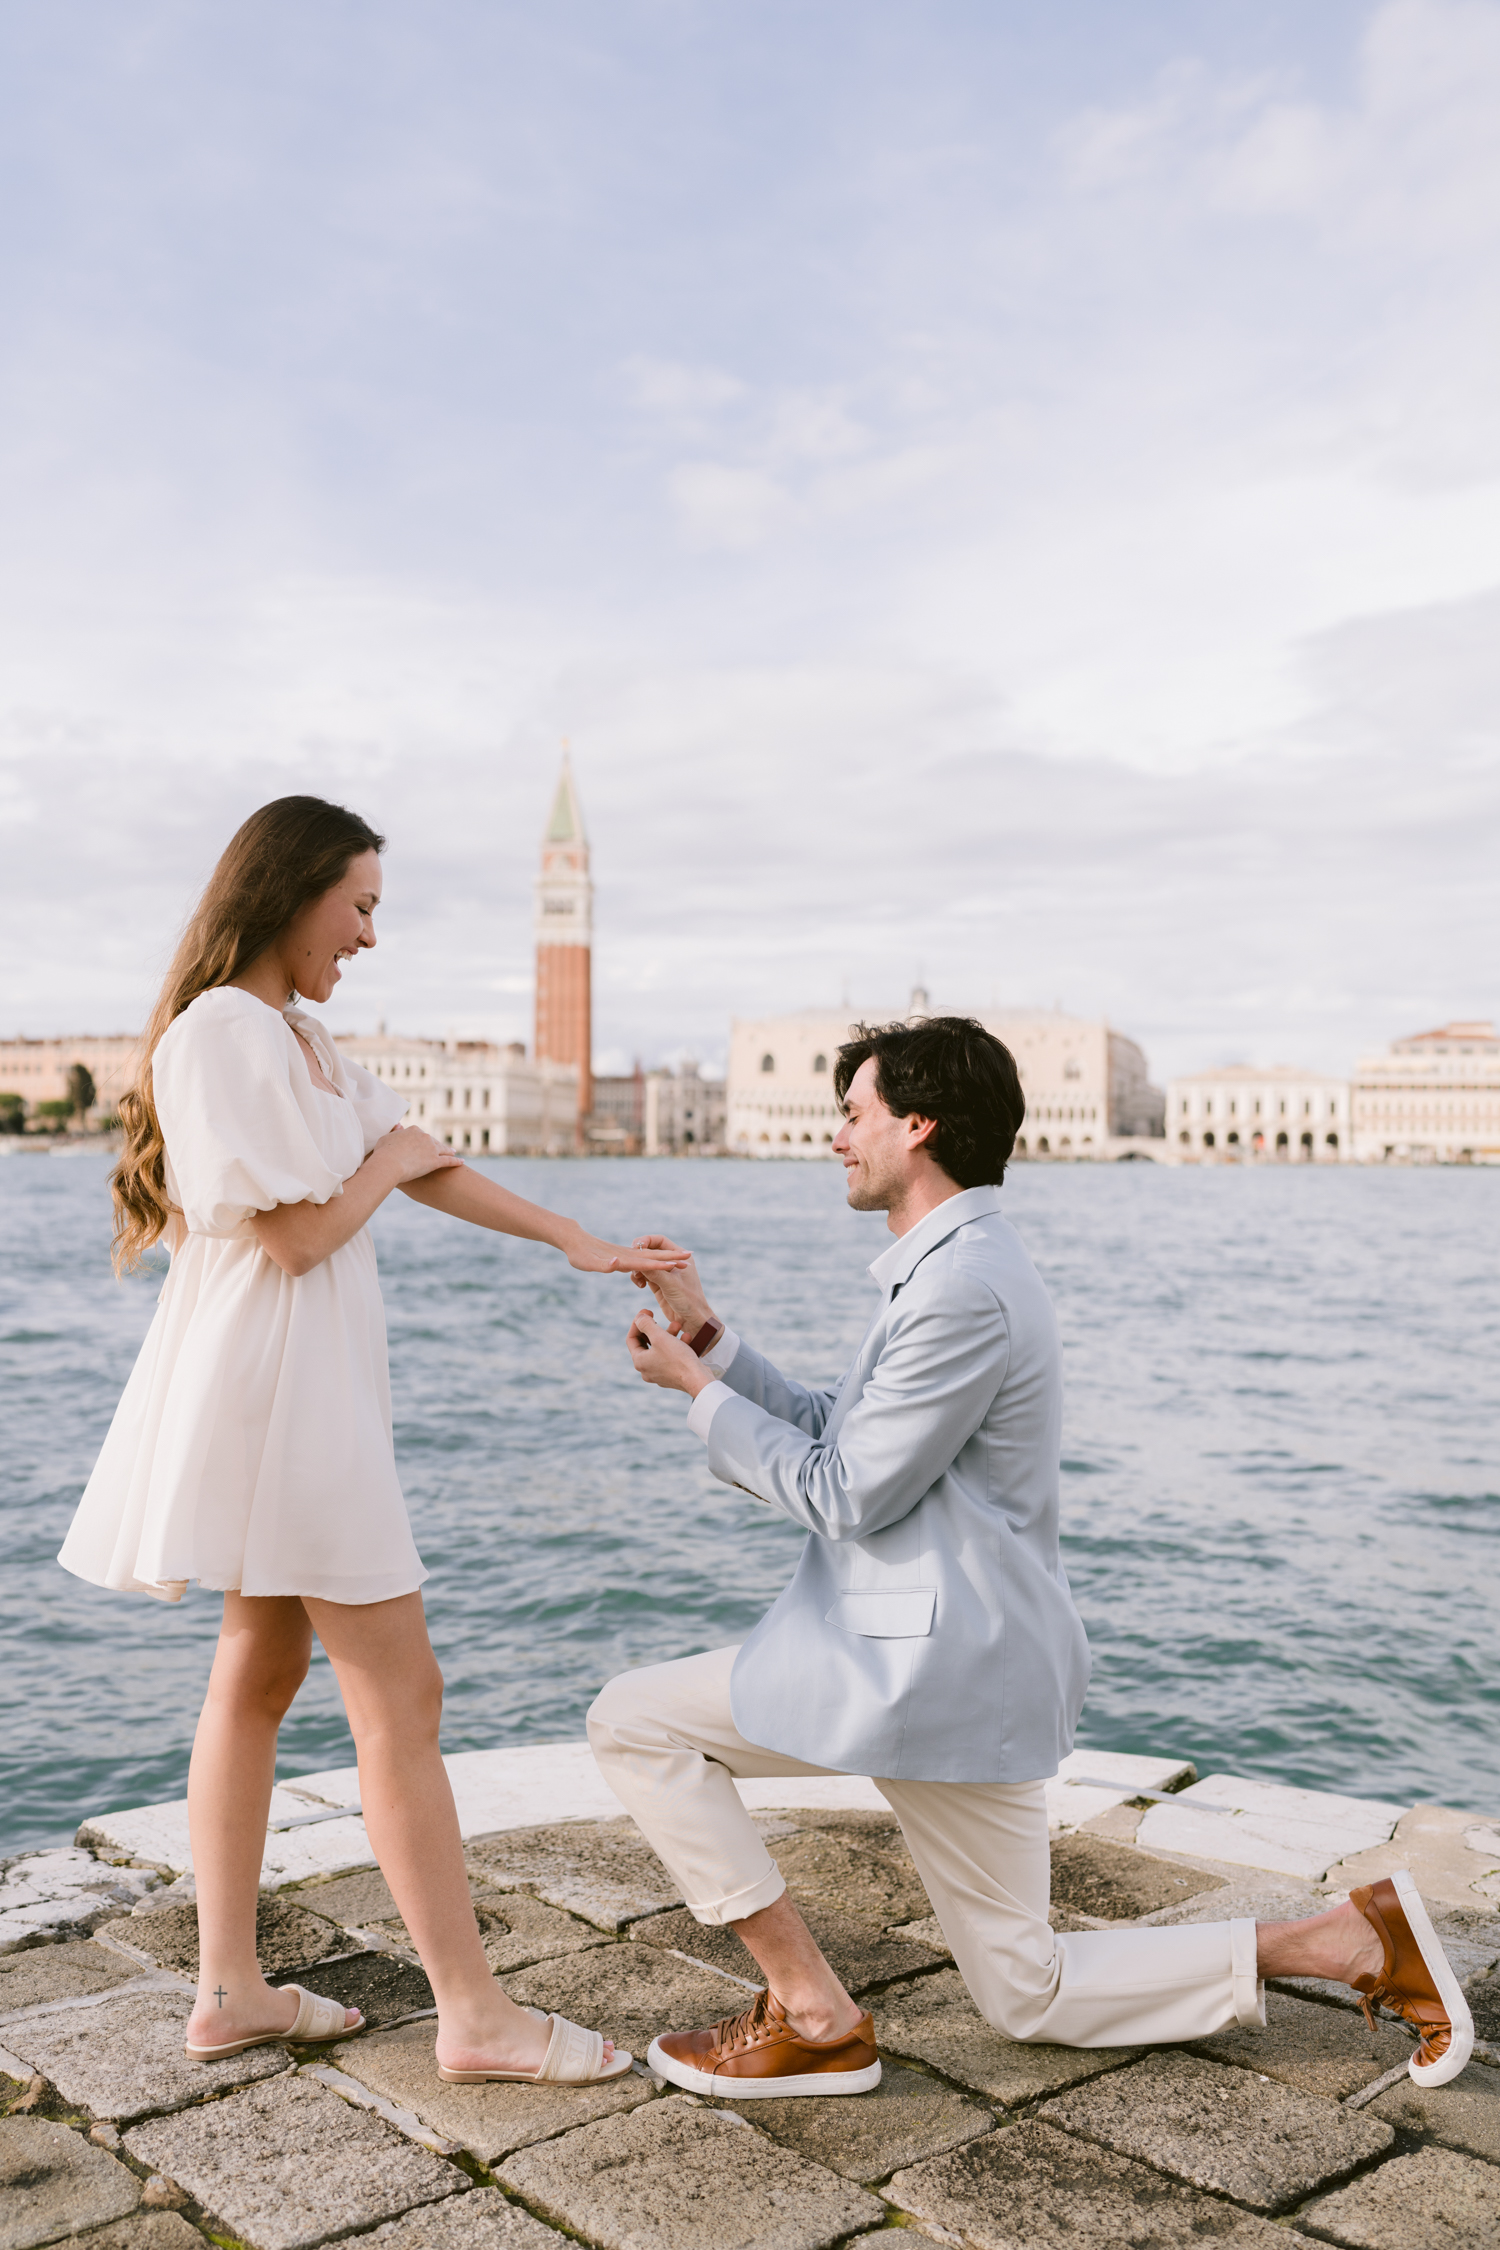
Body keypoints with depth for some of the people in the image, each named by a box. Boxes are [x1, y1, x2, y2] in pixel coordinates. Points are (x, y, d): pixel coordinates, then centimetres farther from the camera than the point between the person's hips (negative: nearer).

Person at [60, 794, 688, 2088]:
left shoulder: (295, 1038, 15)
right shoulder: (223, 1030, -16)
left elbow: (425, 1168, 15)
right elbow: (298, 1235, -20)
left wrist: (577, 1242, 12)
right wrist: (386, 1162, -2)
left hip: (311, 1388, 11)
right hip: (274, 1384, -11)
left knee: (261, 1675, 14)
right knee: (399, 1698, -6)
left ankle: (229, 1991, 26)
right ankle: (475, 2015, 4)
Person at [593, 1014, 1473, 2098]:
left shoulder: (965, 1287, -20)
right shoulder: (955, 1266, 13)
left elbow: (844, 1497, -17)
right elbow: (834, 1436, 14)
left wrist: (696, 1390, -8)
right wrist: (710, 1335, 9)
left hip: (932, 1660, -10)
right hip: (963, 1657, 10)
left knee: (636, 1721, -1)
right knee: (1030, 1994, 18)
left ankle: (813, 2016, 2)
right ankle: (1354, 1937, 15)